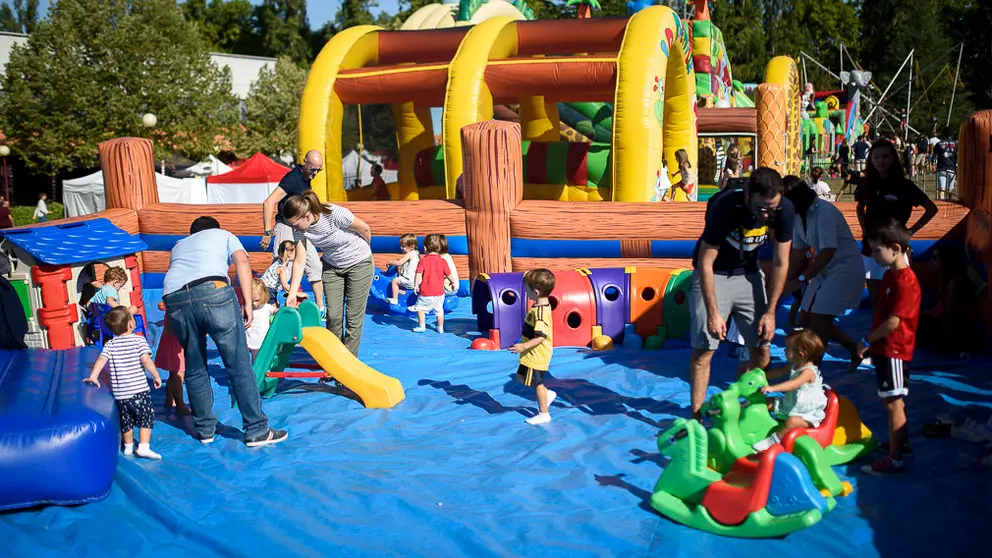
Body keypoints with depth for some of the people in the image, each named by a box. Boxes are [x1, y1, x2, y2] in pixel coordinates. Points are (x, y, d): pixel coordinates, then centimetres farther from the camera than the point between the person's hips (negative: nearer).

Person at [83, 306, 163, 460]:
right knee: (146, 418, 4)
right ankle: (143, 447, -5)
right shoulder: (139, 340, -6)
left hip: (119, 392, 4)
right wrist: (156, 376, -6)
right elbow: (146, 361, -14)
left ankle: (128, 447, 32)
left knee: (126, 420, 20)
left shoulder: (110, 345, 5)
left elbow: (101, 360, -8)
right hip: (138, 390, -4)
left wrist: (93, 376, -9)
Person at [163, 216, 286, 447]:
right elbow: (242, 263, 10)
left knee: (195, 369, 17)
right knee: (239, 365, 0)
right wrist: (247, 304, 3)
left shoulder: (178, 246, 41)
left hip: (174, 298, 4)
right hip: (212, 289, -4)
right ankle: (257, 431, 2)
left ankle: (205, 430, 24)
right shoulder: (224, 235, 30)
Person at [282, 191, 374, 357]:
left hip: (359, 264, -4)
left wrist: (361, 252, 2)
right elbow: (300, 262, -13)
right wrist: (292, 293, -19)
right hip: (331, 266, 4)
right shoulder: (299, 229, -19)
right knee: (333, 315, 3)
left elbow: (365, 229, -17)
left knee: (354, 317, -2)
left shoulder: (336, 214, -34)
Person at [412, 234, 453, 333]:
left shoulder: (423, 261, -9)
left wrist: (415, 285, -12)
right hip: (439, 292, 3)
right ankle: (440, 328, 23)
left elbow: (418, 274, -18)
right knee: (439, 310, 16)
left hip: (425, 293, -3)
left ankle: (421, 326, 10)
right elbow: (449, 275, 4)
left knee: (420, 308, 13)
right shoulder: (442, 261, -1)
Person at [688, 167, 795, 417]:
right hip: (713, 273, -4)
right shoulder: (724, 206, -30)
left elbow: (781, 263, -7)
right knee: (704, 348, -7)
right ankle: (696, 416, 0)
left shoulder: (784, 209, -18)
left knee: (761, 347, 1)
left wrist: (770, 312, -7)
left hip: (748, 273, 4)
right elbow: (705, 262, -23)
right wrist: (713, 312, -23)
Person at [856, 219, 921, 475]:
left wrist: (867, 340, -14)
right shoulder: (890, 275, 10)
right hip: (883, 348, 10)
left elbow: (893, 322, -23)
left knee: (893, 403, -4)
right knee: (894, 401, 21)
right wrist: (870, 343, 14)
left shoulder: (905, 281, -22)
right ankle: (900, 442, 37)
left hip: (894, 351, -10)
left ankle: (894, 459, 1)